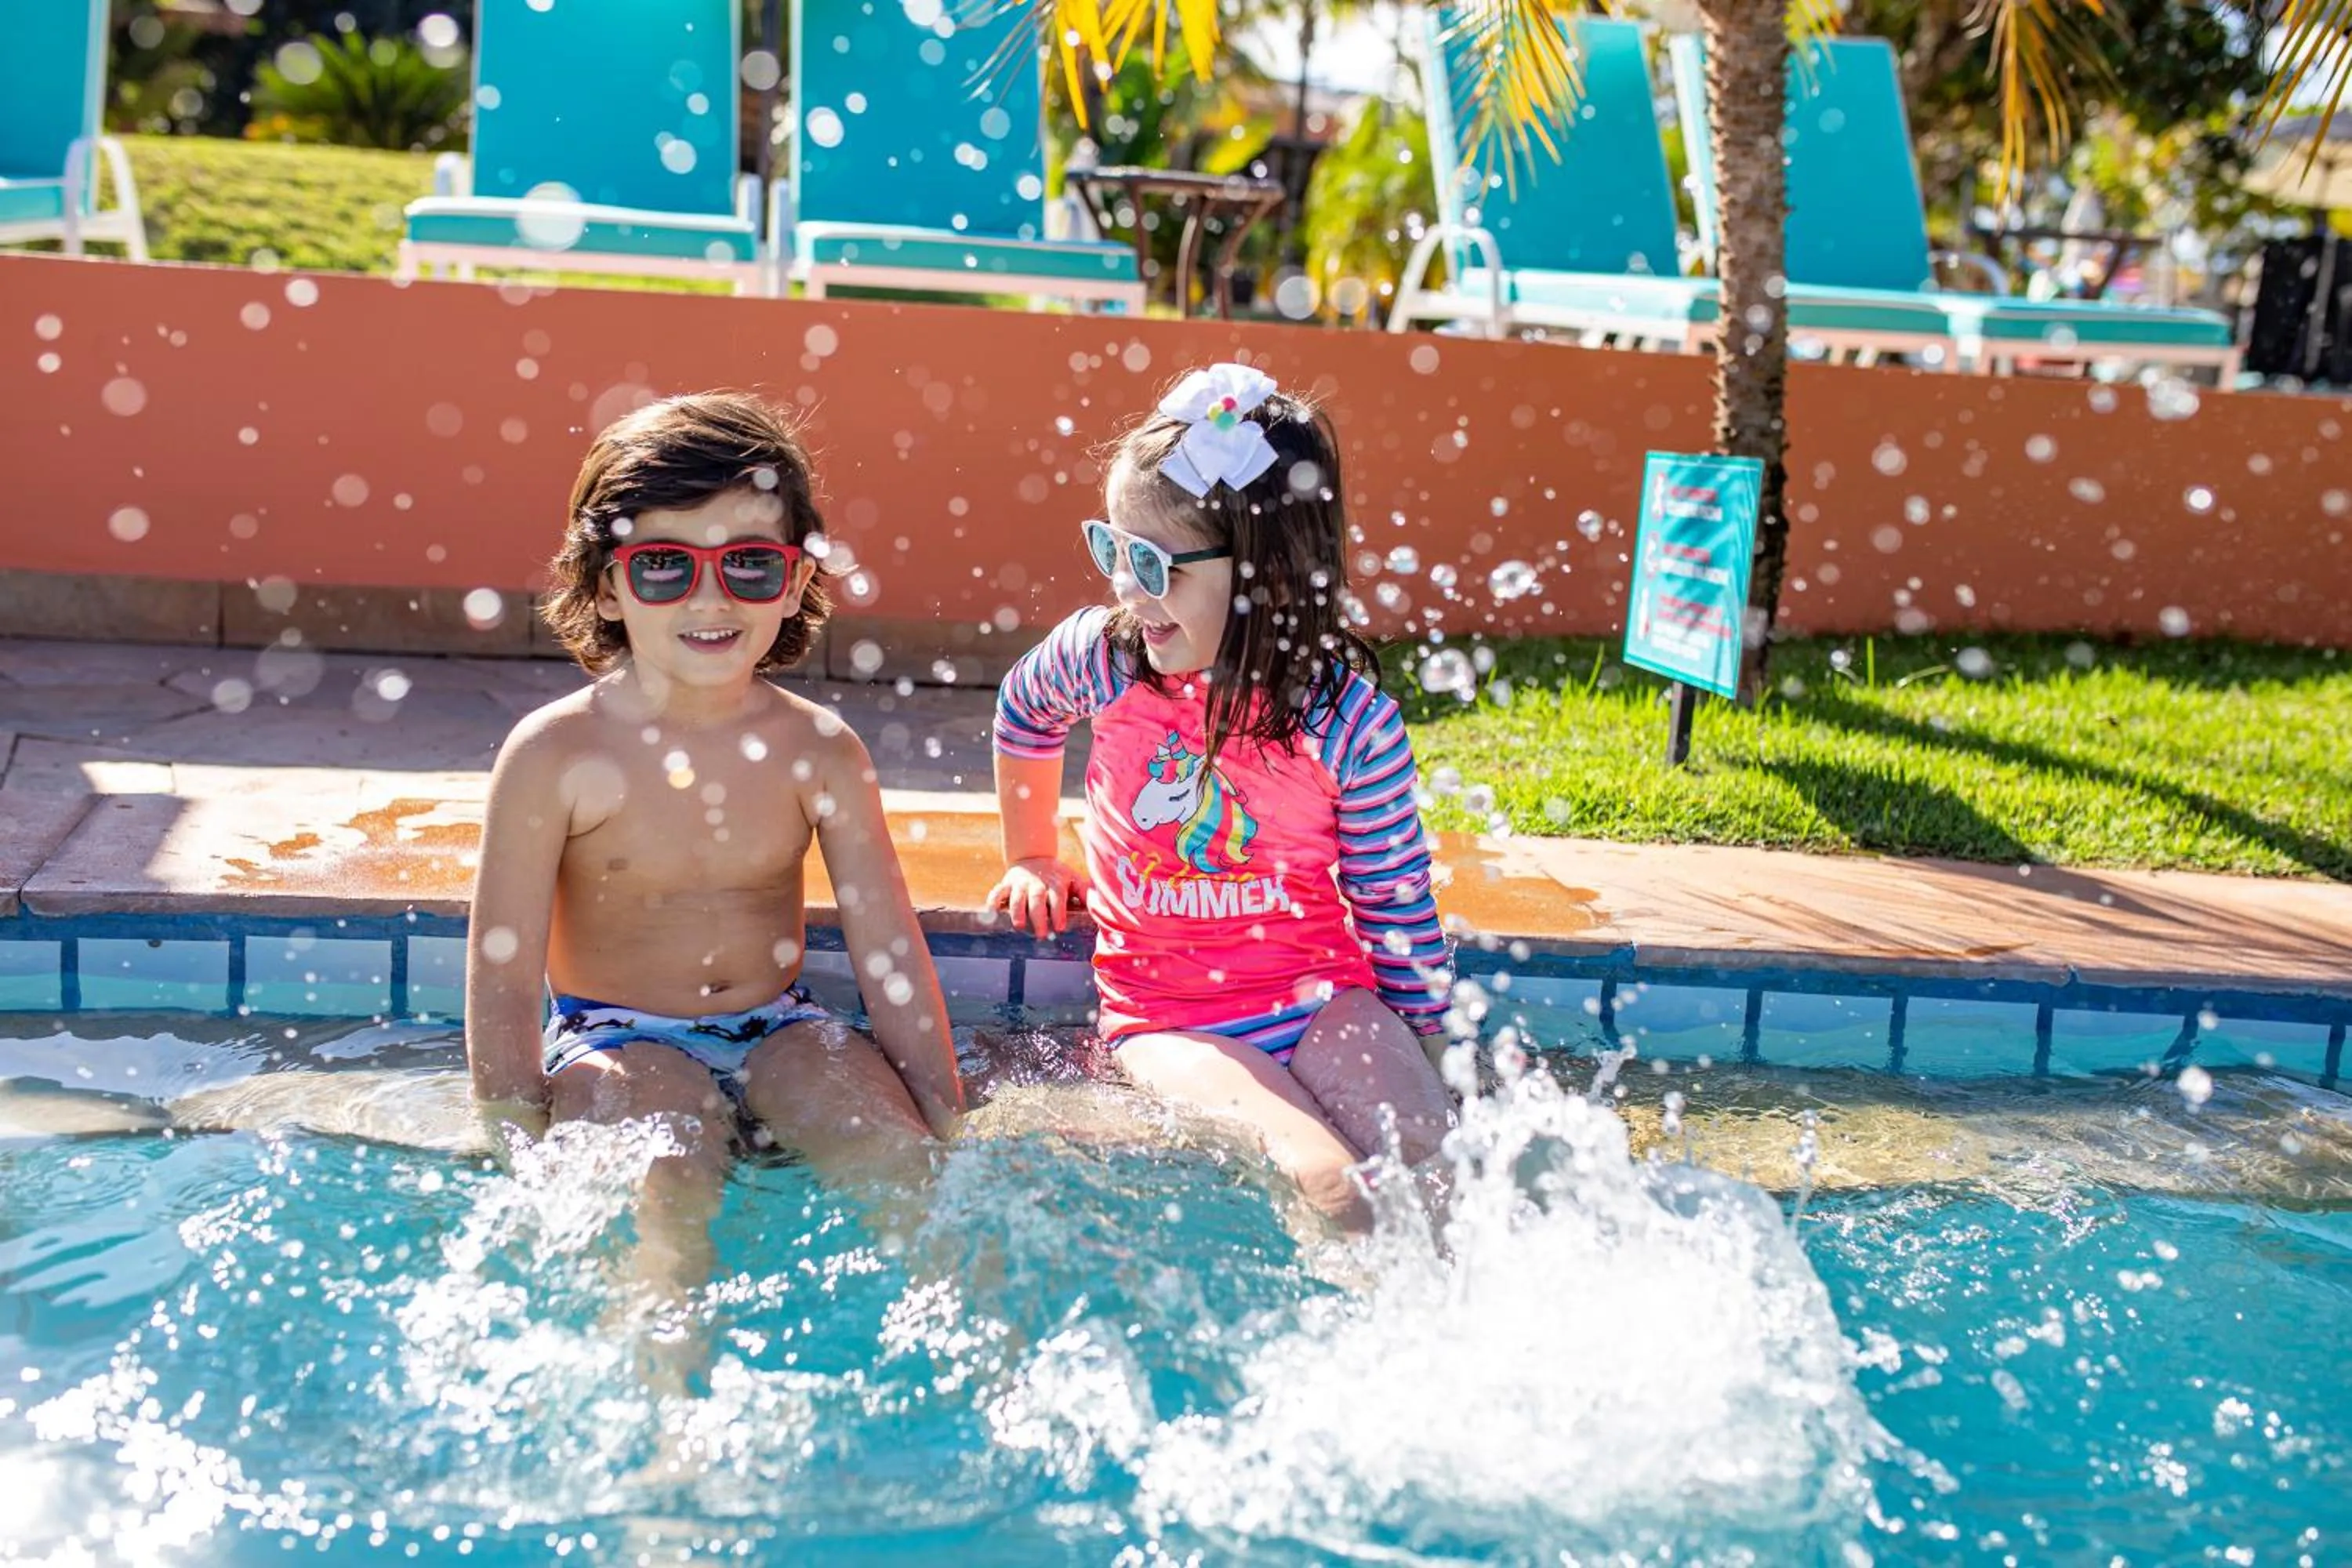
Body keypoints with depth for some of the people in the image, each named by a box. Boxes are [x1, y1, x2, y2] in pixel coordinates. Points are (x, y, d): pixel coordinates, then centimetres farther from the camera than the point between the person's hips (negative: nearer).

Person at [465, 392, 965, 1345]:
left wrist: (947, 1127, -4)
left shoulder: (817, 752, -4)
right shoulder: (556, 756, -12)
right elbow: (503, 978, -10)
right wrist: (522, 1150, -15)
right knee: (666, 1190, -32)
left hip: (776, 1029, 3)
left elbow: (890, 951, -2)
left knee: (899, 1159, -22)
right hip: (617, 1039, -2)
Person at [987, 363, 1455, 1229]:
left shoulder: (1349, 719, -12)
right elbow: (1023, 713, 19)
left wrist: (1428, 1057, 2)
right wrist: (1033, 859, 26)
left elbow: (1396, 902, -2)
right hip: (1170, 1019, 0)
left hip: (1322, 992, 0)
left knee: (1422, 1155, -26)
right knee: (1329, 1182, -26)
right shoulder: (1099, 657, -7)